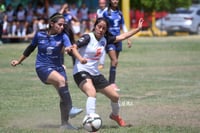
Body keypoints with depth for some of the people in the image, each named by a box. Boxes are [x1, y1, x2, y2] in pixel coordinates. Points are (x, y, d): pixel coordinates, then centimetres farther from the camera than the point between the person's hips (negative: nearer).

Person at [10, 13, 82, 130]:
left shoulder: (63, 36, -6)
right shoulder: (40, 35, -4)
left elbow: (69, 47, -24)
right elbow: (31, 48, 12)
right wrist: (19, 61, 20)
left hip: (57, 67, 3)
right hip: (42, 67, -3)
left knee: (64, 94, -1)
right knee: (61, 80, -31)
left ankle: (65, 123, 13)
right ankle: (70, 109, -34)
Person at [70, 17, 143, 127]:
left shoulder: (104, 39, 6)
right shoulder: (88, 37, -13)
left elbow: (122, 37, 12)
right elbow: (74, 47, -23)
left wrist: (138, 29, 11)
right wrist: (80, 58, -42)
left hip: (95, 73, 7)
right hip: (81, 72, -7)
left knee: (115, 96, 10)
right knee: (92, 93, -36)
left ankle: (115, 115, 40)